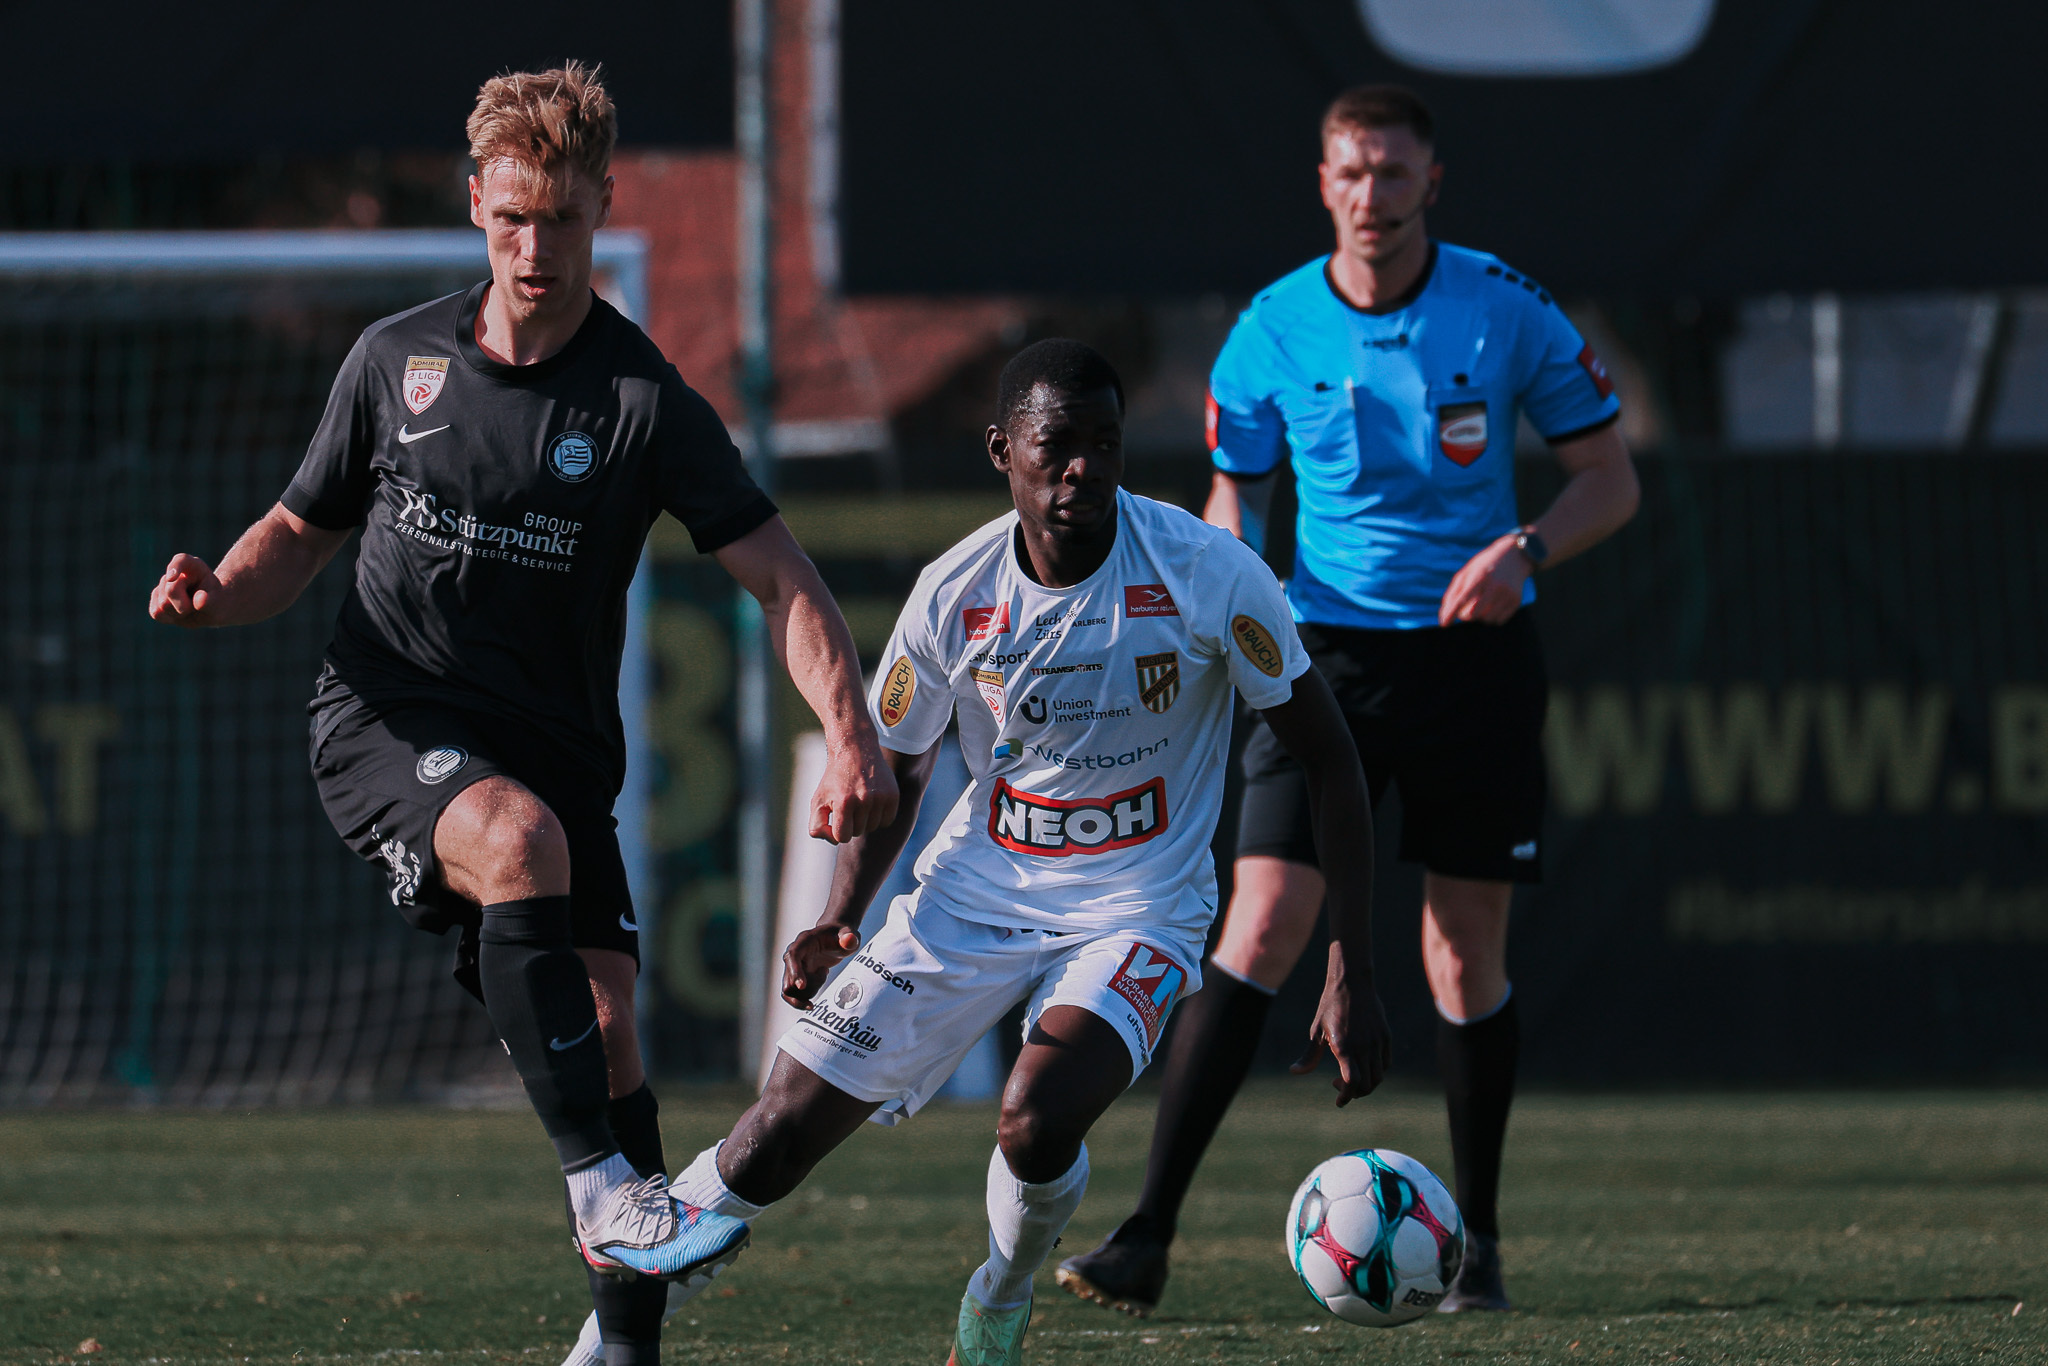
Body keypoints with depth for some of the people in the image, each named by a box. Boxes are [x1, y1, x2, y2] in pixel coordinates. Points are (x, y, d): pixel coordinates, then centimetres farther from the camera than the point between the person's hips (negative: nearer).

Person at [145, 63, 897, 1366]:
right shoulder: (397, 359, 4)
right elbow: (304, 529, 16)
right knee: (519, 836, -33)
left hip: (558, 750, 1)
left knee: (604, 1028, -11)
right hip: (389, 719, -1)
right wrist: (218, 593, -7)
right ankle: (603, 1186, -34)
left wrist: (853, 742, -22)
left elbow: (783, 581, -7)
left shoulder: (645, 403, -4)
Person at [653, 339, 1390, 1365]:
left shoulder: (1208, 576, -16)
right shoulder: (953, 595, -9)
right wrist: (839, 922, -13)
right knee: (782, 1133, -5)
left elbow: (1326, 761, -7)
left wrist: (1350, 976, -11)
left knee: (1037, 1119, -31)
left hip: (1136, 908, -3)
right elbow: (892, 774, 6)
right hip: (975, 889, 3)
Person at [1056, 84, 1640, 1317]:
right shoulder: (1273, 333, -2)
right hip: (1328, 650, 0)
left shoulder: (1507, 312, -5)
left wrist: (1525, 553, -17)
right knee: (1261, 925, -12)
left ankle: (1478, 1245, 18)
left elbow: (1610, 479, 2)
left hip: (1473, 651, 0)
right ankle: (1148, 1237, -14)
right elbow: (1236, 495, 9)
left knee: (1467, 948, 4)